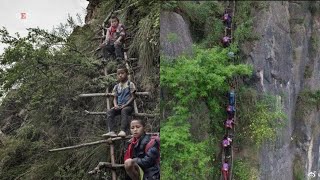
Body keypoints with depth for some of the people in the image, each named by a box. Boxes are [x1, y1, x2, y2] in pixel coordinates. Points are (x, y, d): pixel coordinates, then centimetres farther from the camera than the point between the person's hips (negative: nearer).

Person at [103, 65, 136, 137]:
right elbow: (115, 98, 14)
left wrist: (125, 105, -15)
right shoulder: (116, 87, 16)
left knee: (124, 111, -38)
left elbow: (133, 96, -4)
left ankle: (123, 130, -45)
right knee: (109, 111, -22)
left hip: (128, 106, -5)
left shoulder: (130, 84, 1)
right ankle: (112, 131, -32)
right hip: (119, 106, 5)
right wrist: (115, 105, -9)